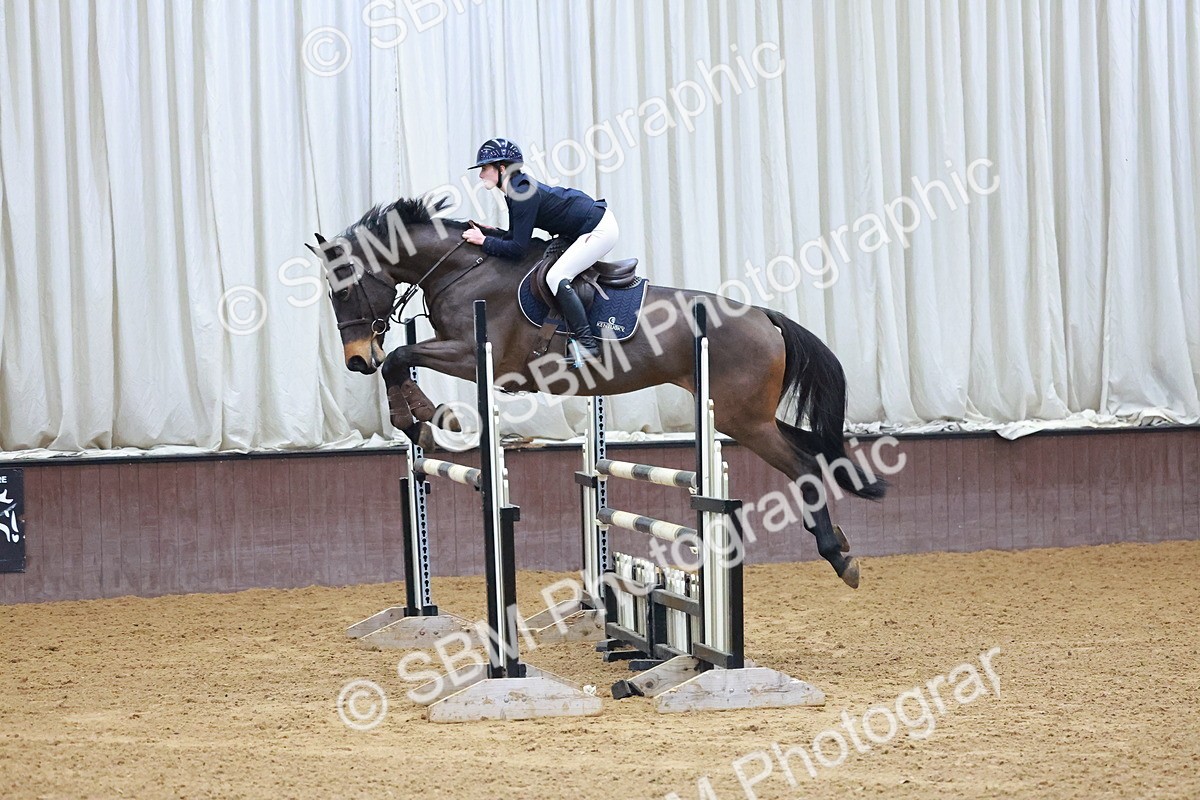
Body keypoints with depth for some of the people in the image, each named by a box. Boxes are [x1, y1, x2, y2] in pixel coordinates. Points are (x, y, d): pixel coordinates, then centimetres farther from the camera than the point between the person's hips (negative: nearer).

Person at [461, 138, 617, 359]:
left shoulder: (524, 194, -22)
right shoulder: (516, 191, 7)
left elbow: (518, 249, -22)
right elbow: (515, 237, 14)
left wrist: (484, 241, -13)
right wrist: (488, 231, 1)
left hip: (599, 229, -11)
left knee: (556, 277, -19)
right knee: (557, 276, 19)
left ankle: (587, 344, -19)